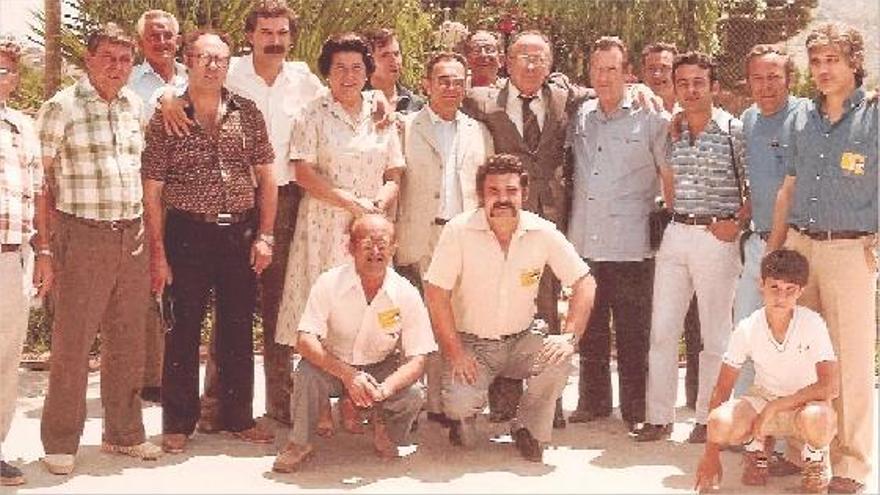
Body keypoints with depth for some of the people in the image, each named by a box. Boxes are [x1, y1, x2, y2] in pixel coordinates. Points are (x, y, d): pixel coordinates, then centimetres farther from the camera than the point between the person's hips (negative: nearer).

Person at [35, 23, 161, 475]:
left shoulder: (135, 106, 11)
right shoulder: (61, 108, -5)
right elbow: (41, 180, -5)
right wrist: (46, 245, -8)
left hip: (132, 237, 5)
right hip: (82, 237, -5)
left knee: (127, 343, 12)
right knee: (72, 343, 0)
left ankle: (124, 433, 25)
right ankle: (60, 443, 12)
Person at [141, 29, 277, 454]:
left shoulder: (247, 113, 6)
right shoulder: (166, 119, -2)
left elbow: (265, 178, 9)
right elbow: (152, 191, -2)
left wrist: (264, 235, 1)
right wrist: (157, 253, -7)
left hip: (240, 233, 3)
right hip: (187, 233, -3)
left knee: (238, 326, 10)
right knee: (184, 329, 3)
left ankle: (238, 417, 23)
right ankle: (178, 423, 14)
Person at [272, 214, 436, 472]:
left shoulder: (406, 294, -15)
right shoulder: (329, 283, -18)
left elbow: (417, 359, -15)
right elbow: (305, 340, -24)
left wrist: (384, 389, -36)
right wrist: (348, 375, -38)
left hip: (382, 369, 1)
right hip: (334, 365, -1)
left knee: (413, 397, -27)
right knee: (307, 371, -32)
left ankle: (384, 430, 11)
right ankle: (300, 442, -6)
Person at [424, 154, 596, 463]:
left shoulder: (543, 233, -9)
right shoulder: (459, 231, -15)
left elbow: (584, 283, -4)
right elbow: (436, 293, -14)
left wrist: (570, 336, -18)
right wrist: (455, 354, -17)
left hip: (521, 341, 2)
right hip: (470, 342, -2)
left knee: (559, 361, -27)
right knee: (459, 404, -26)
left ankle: (528, 430, 2)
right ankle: (464, 414, 16)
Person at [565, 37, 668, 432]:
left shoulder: (650, 117, -2)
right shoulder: (579, 117, 11)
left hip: (630, 247, -4)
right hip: (585, 243, 4)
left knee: (633, 335, 1)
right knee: (589, 331, 12)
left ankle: (636, 411, 12)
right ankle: (592, 403, 24)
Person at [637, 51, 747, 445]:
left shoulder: (735, 131, -3)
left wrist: (737, 222, -10)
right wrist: (674, 210, 12)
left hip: (717, 238, -4)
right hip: (675, 235, 5)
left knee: (715, 334, 3)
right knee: (662, 329, 4)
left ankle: (708, 419, 13)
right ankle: (659, 417, 11)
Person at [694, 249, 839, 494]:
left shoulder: (812, 324, -19)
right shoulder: (747, 328, -13)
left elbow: (831, 386, -25)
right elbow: (723, 387, -7)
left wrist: (774, 408, -26)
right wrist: (711, 453, -11)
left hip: (805, 403, -2)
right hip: (762, 398, 2)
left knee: (816, 419, -39)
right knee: (719, 423, -29)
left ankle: (815, 457, -1)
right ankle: (756, 446, 8)